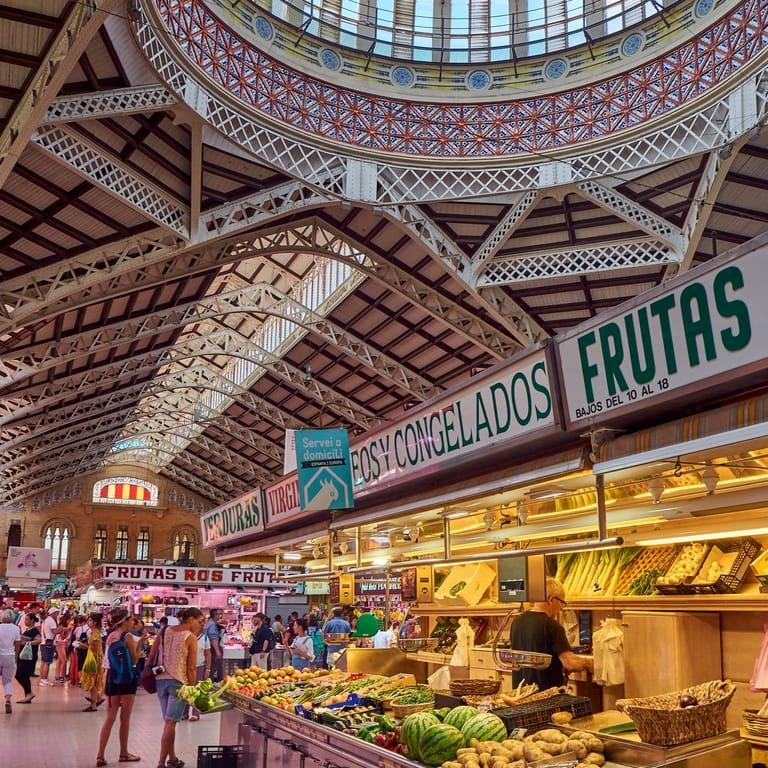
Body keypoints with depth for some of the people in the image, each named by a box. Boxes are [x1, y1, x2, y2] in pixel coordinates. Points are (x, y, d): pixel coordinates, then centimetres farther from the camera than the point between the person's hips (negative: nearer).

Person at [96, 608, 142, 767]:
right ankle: (124, 754, 15)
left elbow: (108, 660, 13)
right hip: (127, 680, -6)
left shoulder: (110, 637, 8)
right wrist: (139, 644, -1)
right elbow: (134, 660, -8)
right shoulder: (128, 636, -11)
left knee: (110, 718, 7)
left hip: (112, 679, 6)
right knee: (125, 719, 6)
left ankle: (100, 755, 2)